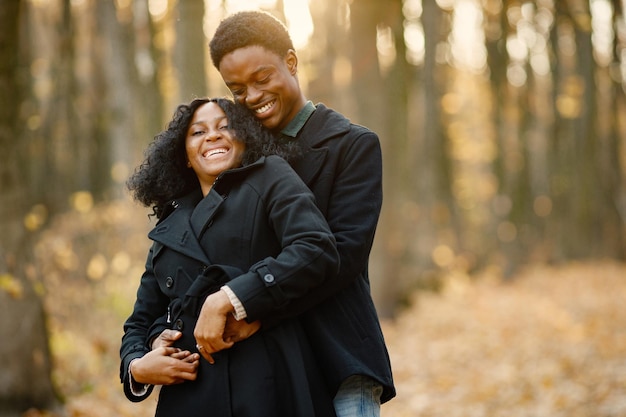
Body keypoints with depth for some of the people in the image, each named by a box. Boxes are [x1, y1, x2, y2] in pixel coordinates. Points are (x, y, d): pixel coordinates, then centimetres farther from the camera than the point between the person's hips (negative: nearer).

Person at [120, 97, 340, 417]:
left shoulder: (269, 177, 7)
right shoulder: (170, 229, 20)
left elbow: (317, 249, -11)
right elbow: (141, 322, 25)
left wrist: (226, 299, -15)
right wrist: (137, 366, 2)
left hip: (266, 387, -4)